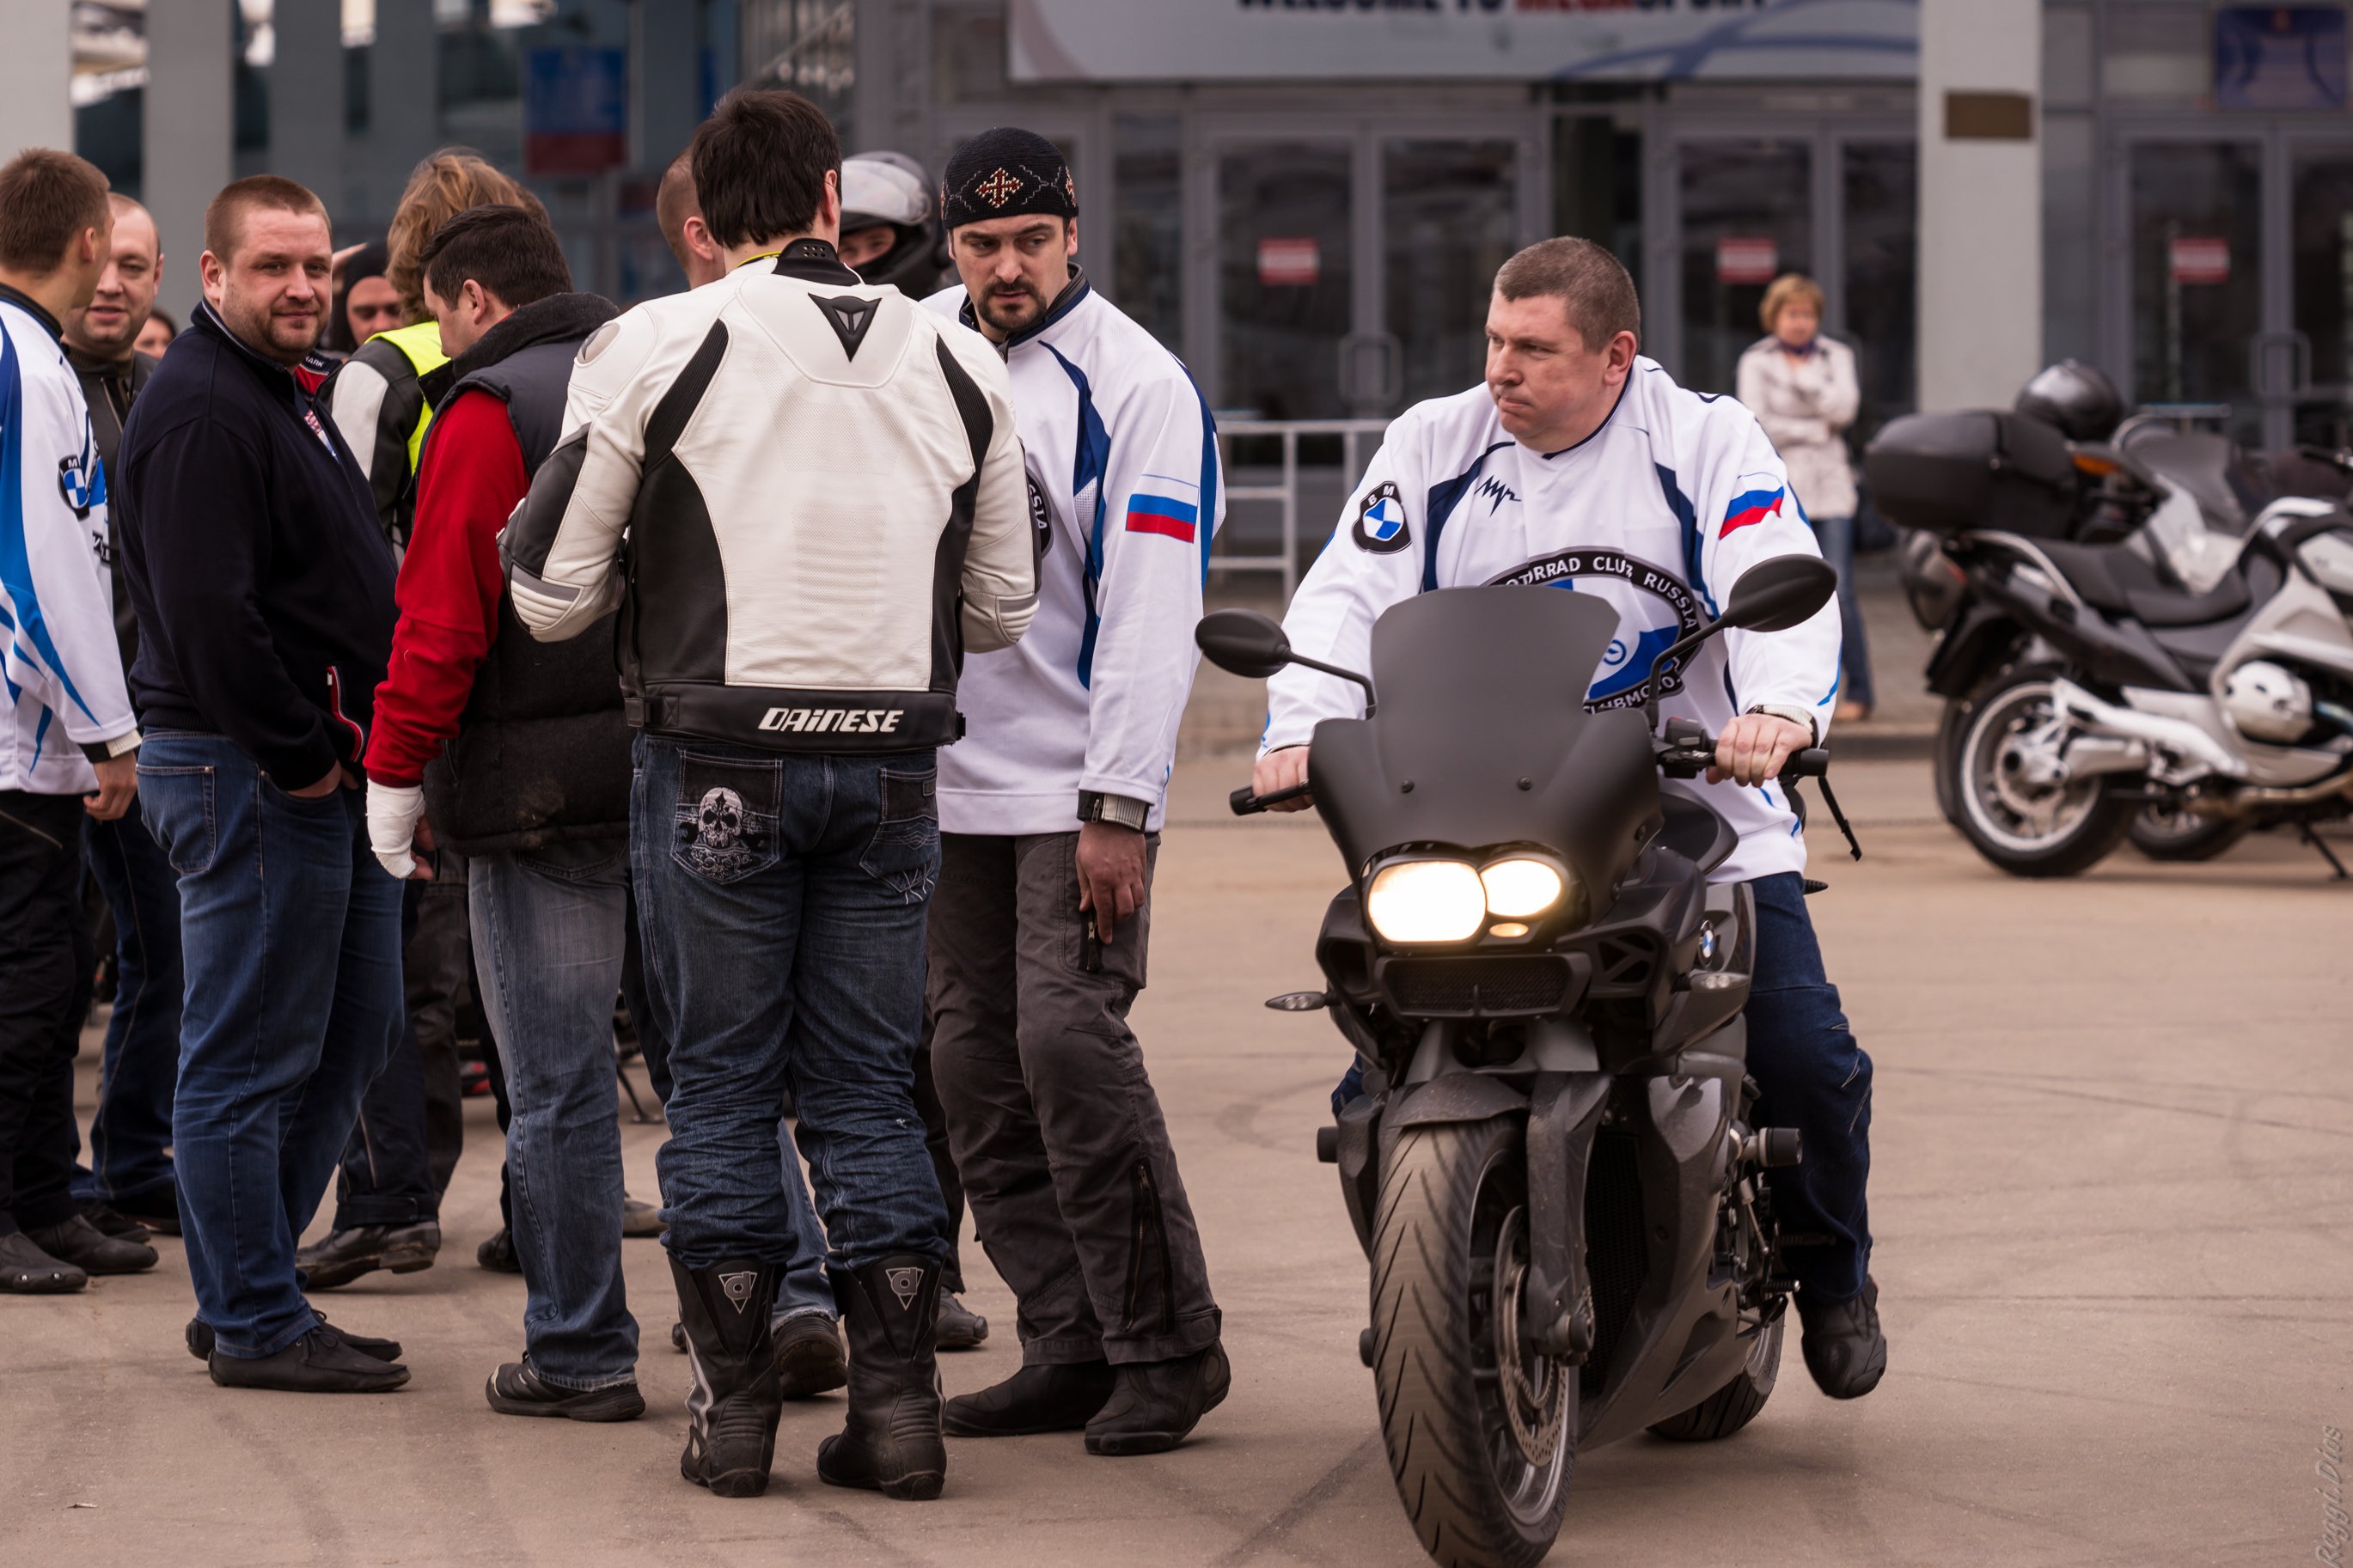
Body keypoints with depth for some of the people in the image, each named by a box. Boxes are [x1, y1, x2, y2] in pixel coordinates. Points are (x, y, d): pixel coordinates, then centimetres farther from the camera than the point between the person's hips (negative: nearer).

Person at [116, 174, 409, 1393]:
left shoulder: (289, 392, 18)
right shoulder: (201, 411, -15)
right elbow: (209, 612, -23)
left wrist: (349, 749, 9)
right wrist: (297, 758, -18)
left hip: (323, 769, 11)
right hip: (249, 776, -11)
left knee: (355, 1028, 15)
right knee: (249, 1058, -4)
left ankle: (242, 1291, 22)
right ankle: (255, 1325, 2)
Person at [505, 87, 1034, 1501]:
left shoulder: (655, 349, -5)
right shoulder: (959, 364, 6)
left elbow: (552, 595, -2)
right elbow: (1004, 610, 12)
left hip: (719, 760, -3)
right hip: (893, 767, 3)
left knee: (722, 1088, 5)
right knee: (869, 1090, 10)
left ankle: (735, 1411, 6)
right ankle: (899, 1402, 6)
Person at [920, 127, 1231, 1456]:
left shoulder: (1137, 384, -9)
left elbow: (1154, 610, -13)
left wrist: (1119, 807, -18)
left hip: (1078, 788, -6)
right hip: (946, 782, 6)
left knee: (1071, 1042, -14)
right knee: (978, 1065, 5)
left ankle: (1169, 1345, -6)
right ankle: (1070, 1346, 11)